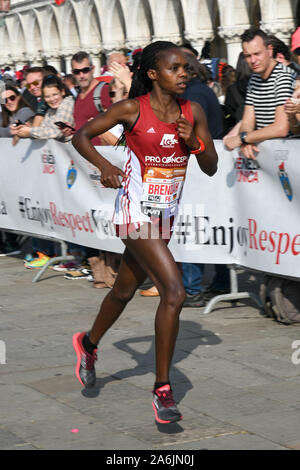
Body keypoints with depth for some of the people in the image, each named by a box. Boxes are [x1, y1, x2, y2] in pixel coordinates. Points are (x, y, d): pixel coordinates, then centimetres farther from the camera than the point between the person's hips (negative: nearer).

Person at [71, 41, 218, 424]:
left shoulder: (193, 112, 2)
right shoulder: (132, 109, -12)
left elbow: (211, 168, 6)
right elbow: (80, 137, -3)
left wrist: (195, 141, -13)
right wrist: (104, 165, -20)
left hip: (165, 216, 6)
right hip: (135, 213, -6)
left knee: (125, 291, 23)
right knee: (174, 292, -19)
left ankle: (89, 344, 50)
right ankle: (162, 389, -9)